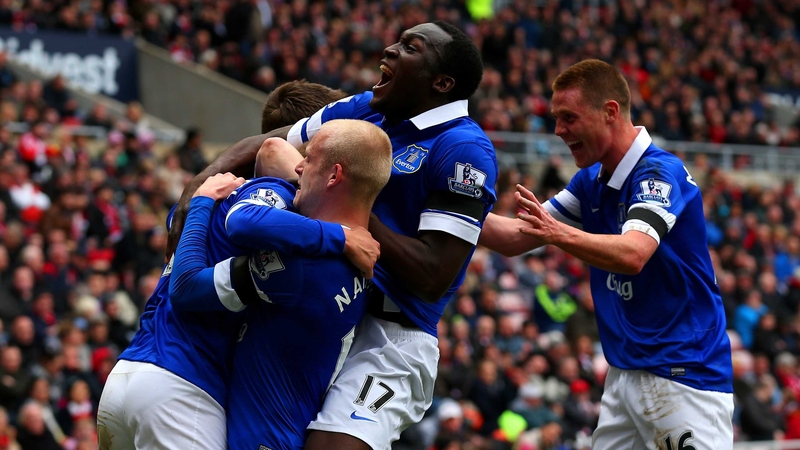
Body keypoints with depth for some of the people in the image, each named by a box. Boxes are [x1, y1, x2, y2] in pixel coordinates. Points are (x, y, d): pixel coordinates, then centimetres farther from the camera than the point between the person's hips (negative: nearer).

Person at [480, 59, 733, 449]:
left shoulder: (659, 172, -16)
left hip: (683, 374, -8)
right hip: (625, 372, 9)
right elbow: (518, 237, 14)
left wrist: (560, 234, -48)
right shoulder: (591, 182, 12)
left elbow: (633, 254, -33)